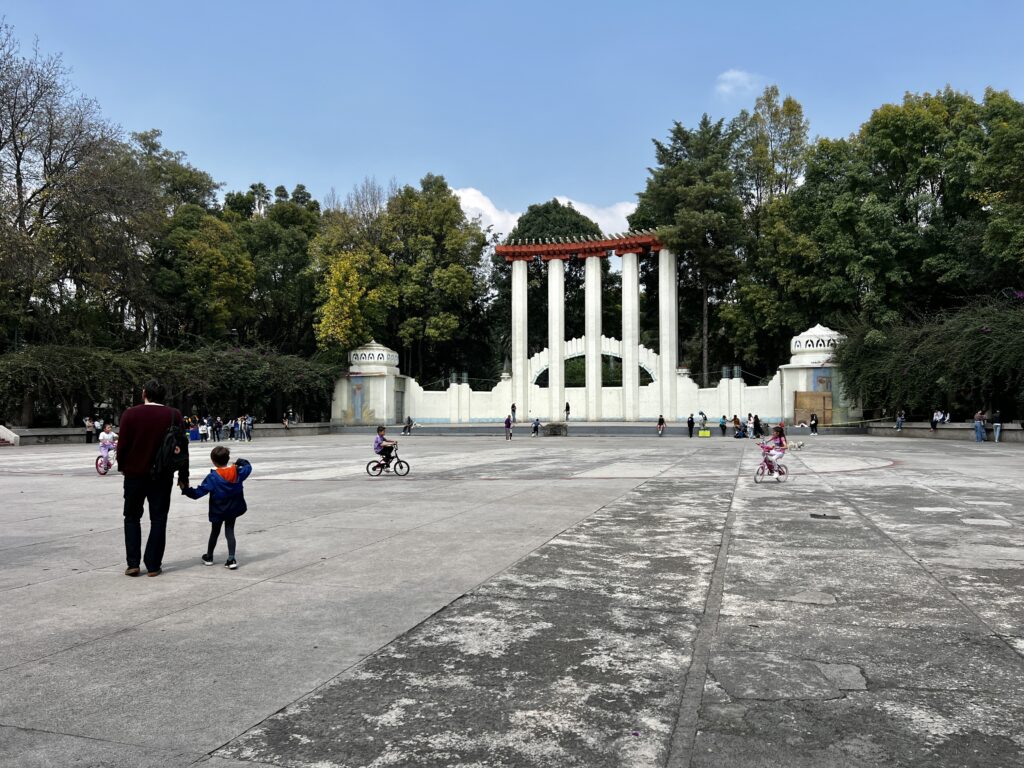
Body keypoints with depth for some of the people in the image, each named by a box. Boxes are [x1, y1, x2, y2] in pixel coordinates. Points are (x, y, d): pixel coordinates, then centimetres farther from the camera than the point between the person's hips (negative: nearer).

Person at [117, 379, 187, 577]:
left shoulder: (130, 414, -5)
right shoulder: (174, 415, -3)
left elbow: (122, 444, -5)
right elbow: (182, 447, -1)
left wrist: (122, 467, 14)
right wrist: (183, 476, 6)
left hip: (135, 473, 0)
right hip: (162, 476, 0)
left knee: (132, 517, 13)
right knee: (158, 519, 7)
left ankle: (133, 564, 8)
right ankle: (153, 565, 6)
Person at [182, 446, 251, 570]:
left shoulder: (212, 477, -20)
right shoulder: (237, 472, -7)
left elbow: (198, 493, -20)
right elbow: (248, 468, 13)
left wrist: (185, 490, -10)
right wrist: (241, 462, 26)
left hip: (217, 512, -2)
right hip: (233, 509, 3)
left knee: (214, 533, 16)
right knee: (230, 532, 7)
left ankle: (209, 557, 33)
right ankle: (231, 559, -4)